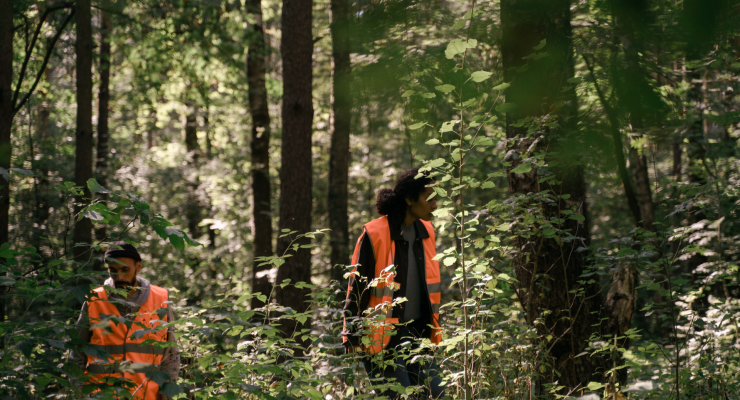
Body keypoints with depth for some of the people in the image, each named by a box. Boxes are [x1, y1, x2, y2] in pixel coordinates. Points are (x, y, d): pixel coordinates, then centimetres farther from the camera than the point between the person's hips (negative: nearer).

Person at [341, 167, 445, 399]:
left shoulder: (425, 232, 8)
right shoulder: (375, 234, -13)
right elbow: (357, 287, -9)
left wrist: (434, 325, 21)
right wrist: (352, 334, -10)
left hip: (417, 333, 7)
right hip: (383, 336, -7)